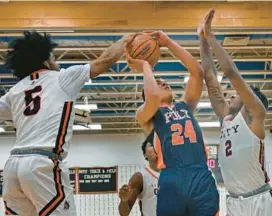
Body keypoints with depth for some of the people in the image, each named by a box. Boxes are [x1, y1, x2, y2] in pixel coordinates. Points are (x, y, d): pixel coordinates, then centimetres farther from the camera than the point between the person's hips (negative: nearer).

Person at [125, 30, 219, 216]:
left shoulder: (186, 106, 25)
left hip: (202, 178, 3)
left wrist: (168, 42, 15)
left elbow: (198, 72, 16)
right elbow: (153, 97, -12)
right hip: (172, 181, -3)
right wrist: (145, 66, 6)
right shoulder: (145, 114, 12)